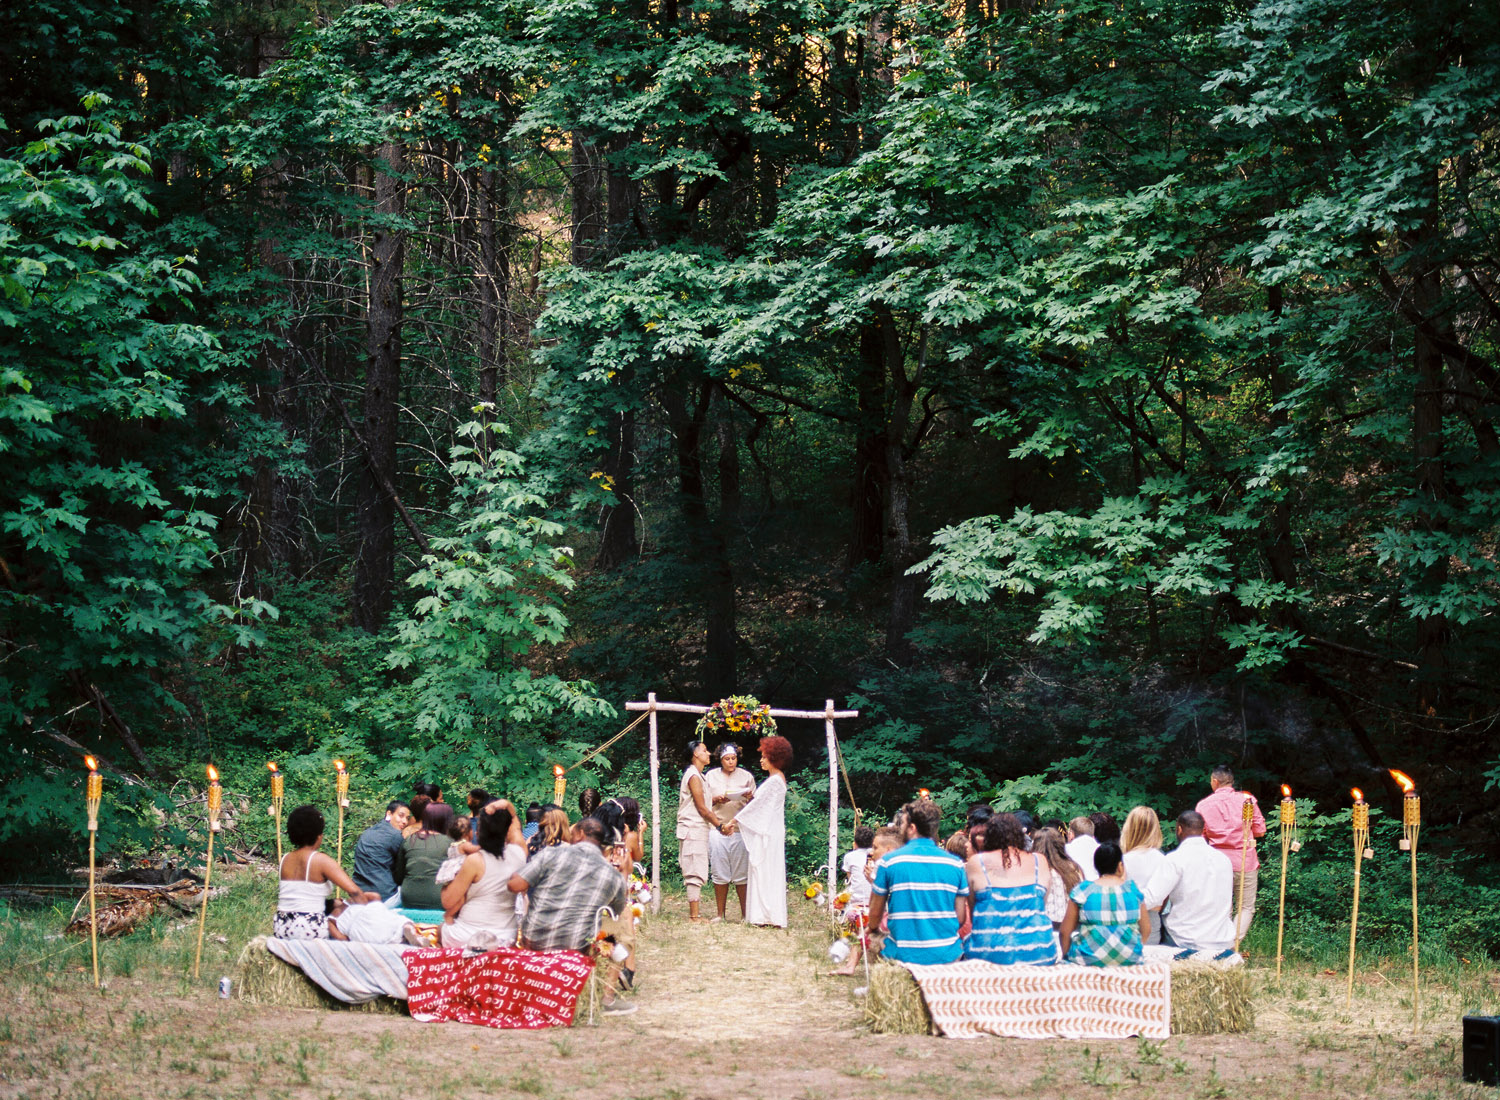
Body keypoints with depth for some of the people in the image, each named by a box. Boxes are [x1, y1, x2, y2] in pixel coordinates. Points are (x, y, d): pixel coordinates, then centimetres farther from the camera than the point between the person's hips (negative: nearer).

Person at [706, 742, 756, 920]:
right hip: (718, 830, 1)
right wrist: (716, 800, -9)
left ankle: (745, 914, 2)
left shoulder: (746, 776, 11)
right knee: (719, 873, 0)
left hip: (740, 829, -1)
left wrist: (750, 797, -12)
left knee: (741, 873, -3)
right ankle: (720, 914, 7)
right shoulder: (710, 776, 12)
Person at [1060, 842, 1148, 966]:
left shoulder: (1081, 891, -3)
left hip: (1090, 959, -3)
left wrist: (1065, 955, 15)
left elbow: (1065, 932, 0)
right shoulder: (1133, 889, 4)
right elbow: (1146, 928, 12)